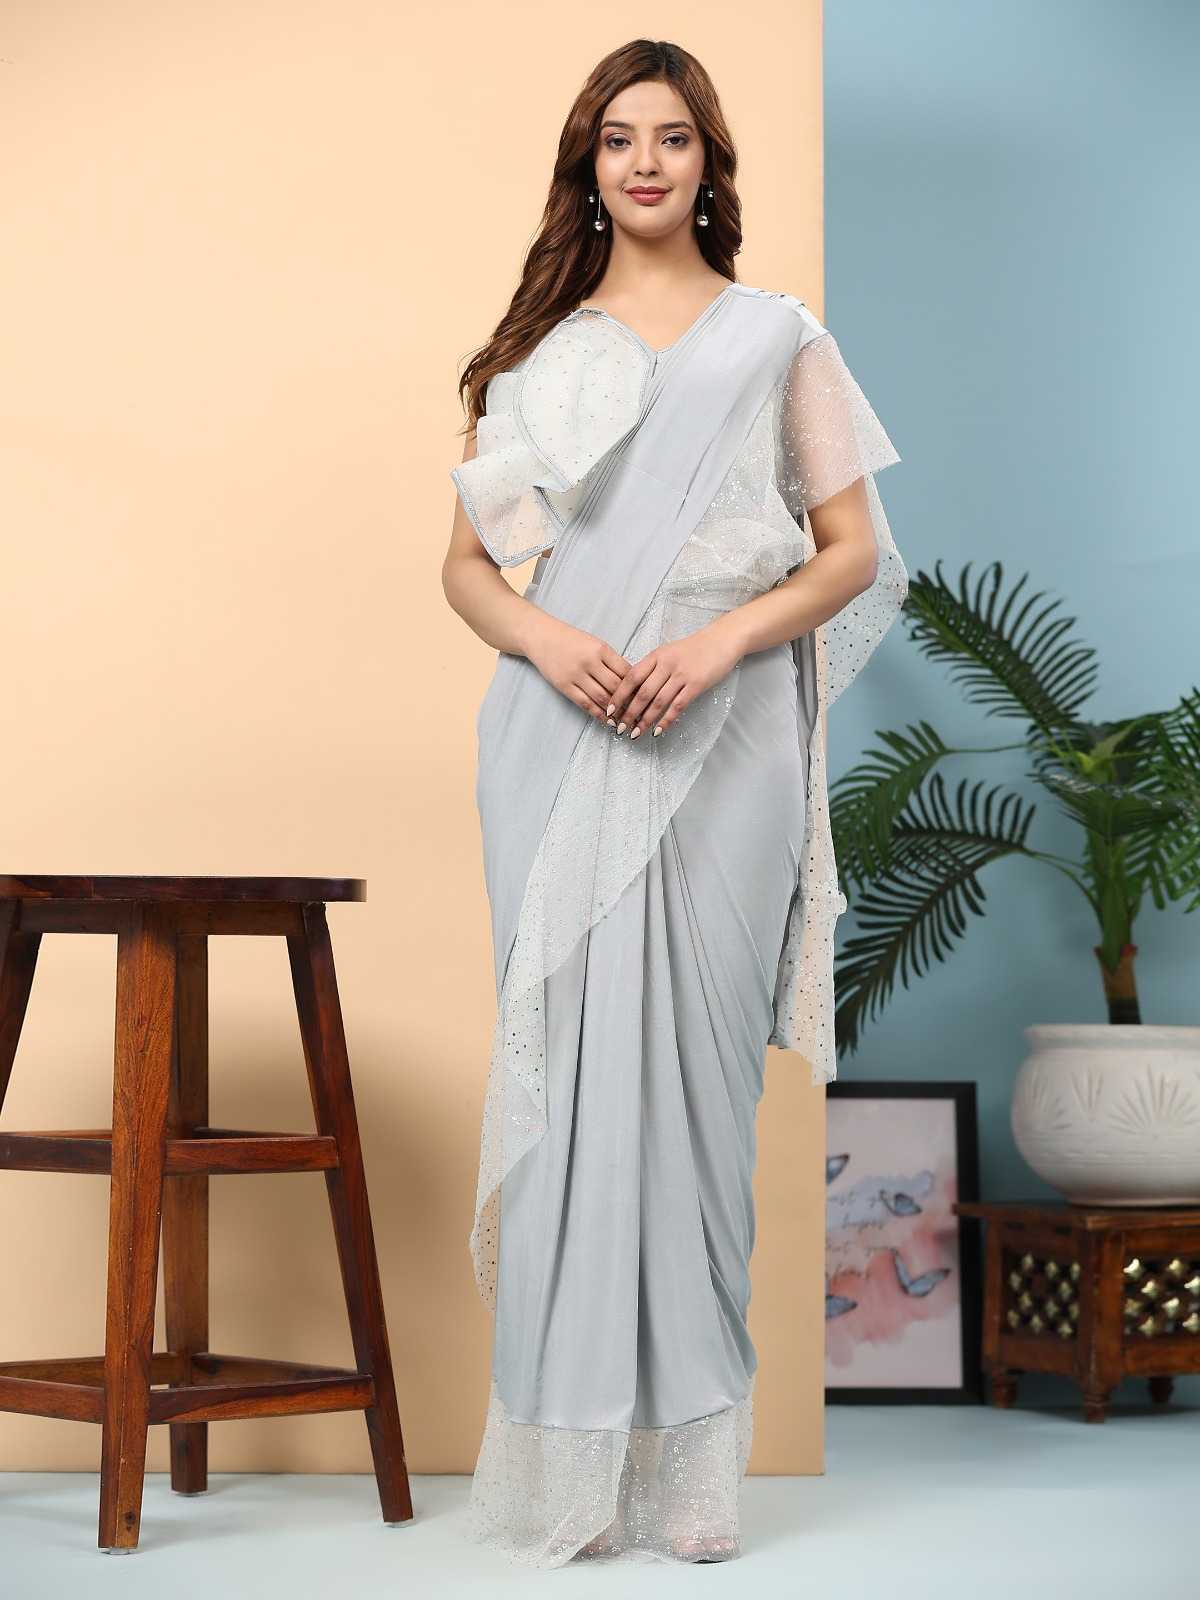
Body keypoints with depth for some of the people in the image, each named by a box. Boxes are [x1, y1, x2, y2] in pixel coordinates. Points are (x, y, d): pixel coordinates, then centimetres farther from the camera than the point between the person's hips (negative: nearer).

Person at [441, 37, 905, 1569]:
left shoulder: (778, 337, 10)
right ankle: (566, 1456, 0)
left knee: (693, 1069, -4)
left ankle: (687, 1452, 2)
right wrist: (545, 637, -9)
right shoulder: (536, 349, 14)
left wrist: (720, 640, -10)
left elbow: (851, 551, 6)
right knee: (565, 1065, -4)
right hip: (561, 749, 1)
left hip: (723, 750, -1)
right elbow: (466, 560, 12)